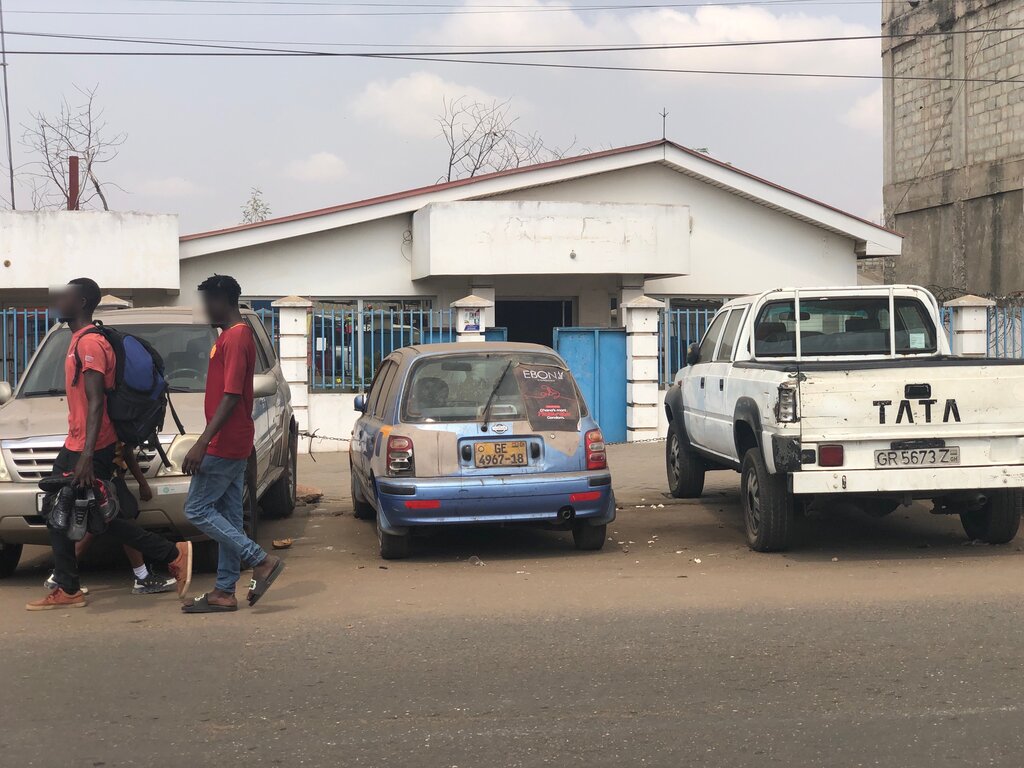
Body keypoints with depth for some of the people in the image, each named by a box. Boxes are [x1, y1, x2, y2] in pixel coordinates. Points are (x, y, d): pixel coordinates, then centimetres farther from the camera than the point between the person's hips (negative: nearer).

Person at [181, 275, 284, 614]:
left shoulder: (235, 337, -16)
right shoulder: (235, 335, 16)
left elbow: (231, 396, -23)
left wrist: (202, 443, -26)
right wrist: (207, 441, 24)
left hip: (224, 445, -10)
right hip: (235, 445, 10)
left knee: (197, 509, -5)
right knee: (228, 515, 10)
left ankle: (262, 560, -7)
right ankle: (224, 592, 13)